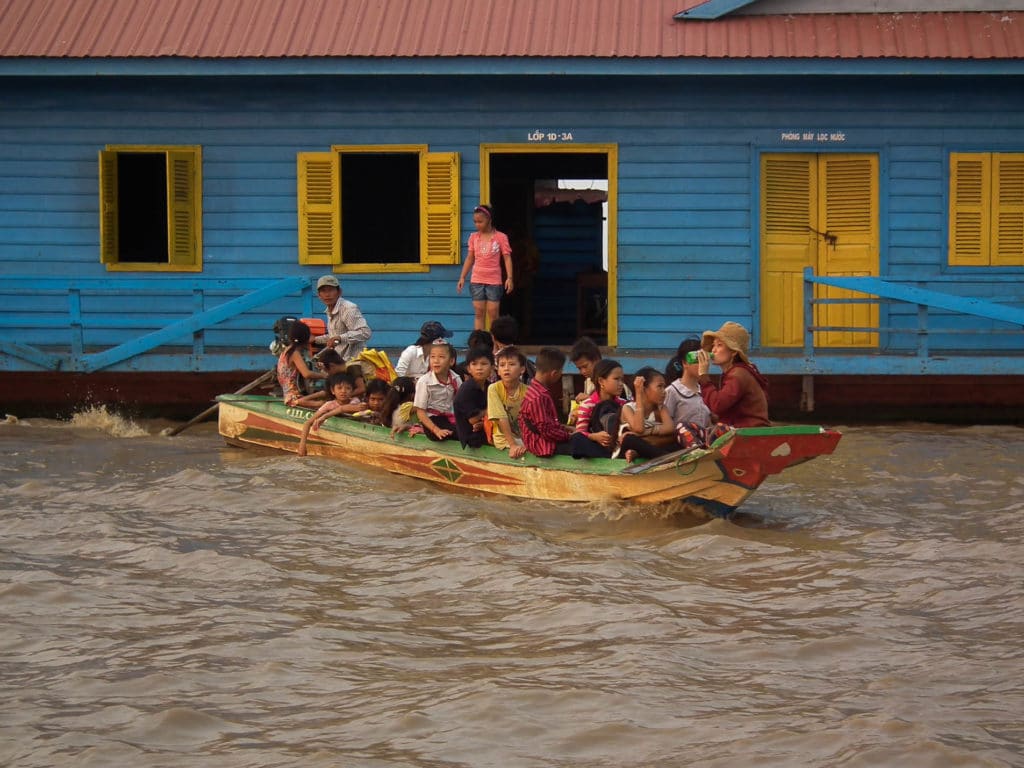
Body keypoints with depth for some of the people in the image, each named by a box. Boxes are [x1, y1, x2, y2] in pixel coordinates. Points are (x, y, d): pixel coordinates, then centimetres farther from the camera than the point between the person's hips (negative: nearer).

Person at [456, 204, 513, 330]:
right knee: (478, 313, 2)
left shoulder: (501, 237, -5)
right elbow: (469, 259, 12)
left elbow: (507, 258, -6)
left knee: (493, 314, 0)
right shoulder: (474, 237, 6)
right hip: (476, 281, 3)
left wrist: (509, 278, -15)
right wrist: (462, 278, 9)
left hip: (494, 281, -3)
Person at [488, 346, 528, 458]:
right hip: (504, 438, -3)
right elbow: (502, 420, -17)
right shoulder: (494, 389, -13)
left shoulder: (526, 390, -6)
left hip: (524, 436, 3)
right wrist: (513, 445, -24)